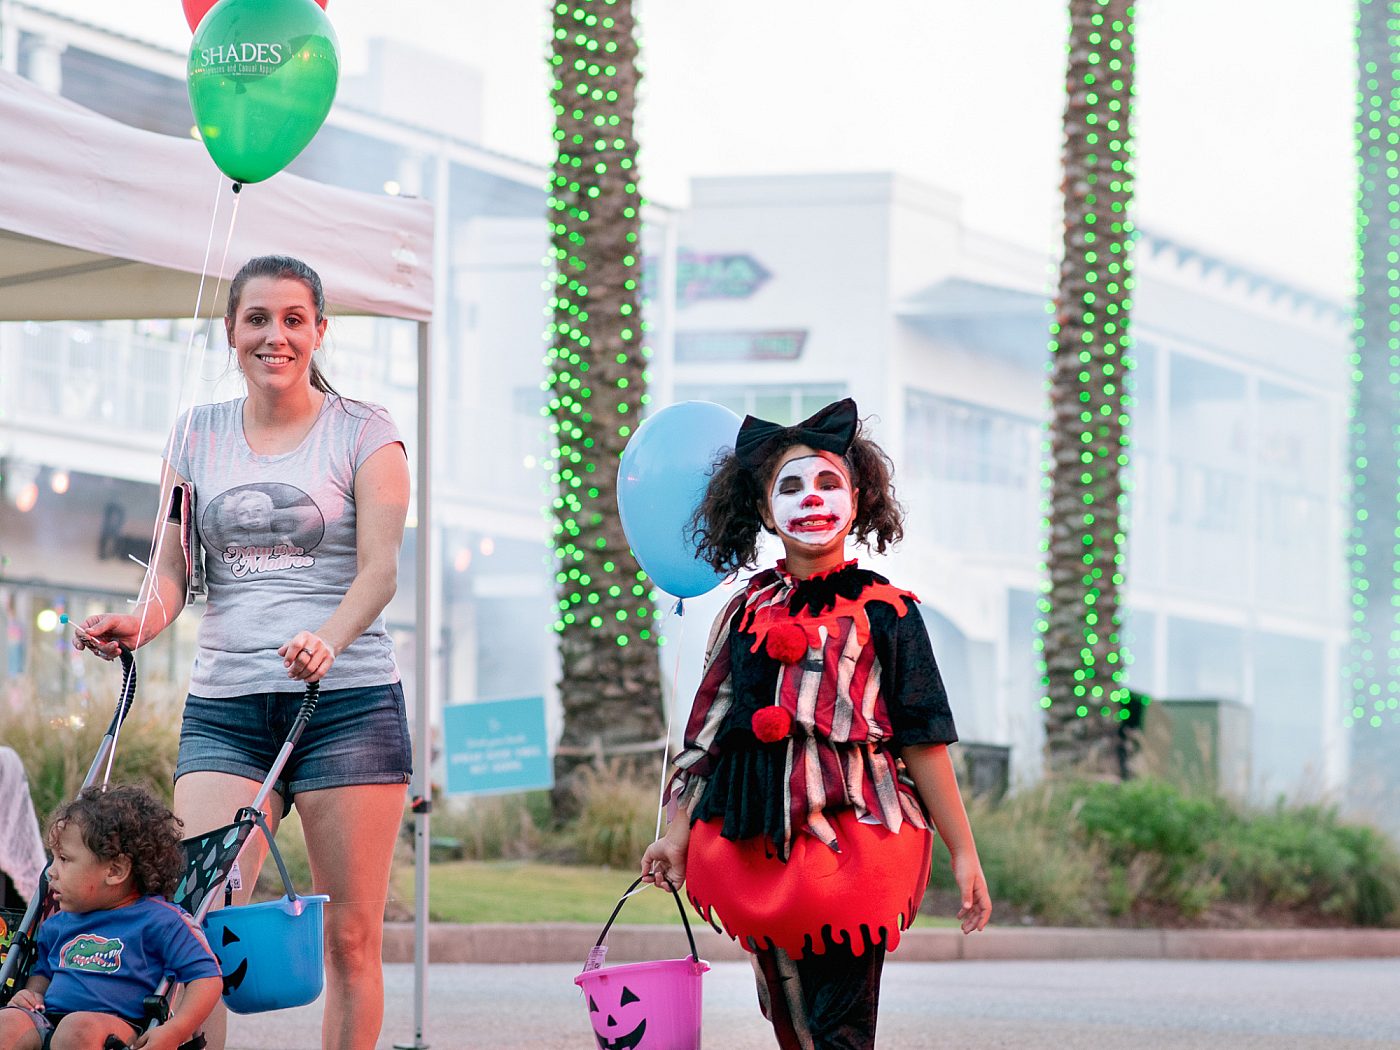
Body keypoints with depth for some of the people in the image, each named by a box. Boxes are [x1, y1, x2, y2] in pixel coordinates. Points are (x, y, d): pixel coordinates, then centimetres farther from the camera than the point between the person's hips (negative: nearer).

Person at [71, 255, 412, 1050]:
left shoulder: (364, 433, 4)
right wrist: (139, 623, -13)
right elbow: (172, 571, 10)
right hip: (224, 708, 2)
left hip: (348, 701, -2)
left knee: (350, 934, -2)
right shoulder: (198, 436, 14)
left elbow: (380, 567, -8)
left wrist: (328, 639, -27)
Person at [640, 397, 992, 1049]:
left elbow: (923, 742, 0)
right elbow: (709, 730, 13)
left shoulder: (884, 613, 0)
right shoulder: (747, 613, 10)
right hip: (757, 847, 4)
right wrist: (678, 833, 7)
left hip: (852, 844, -4)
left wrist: (963, 853, -2)